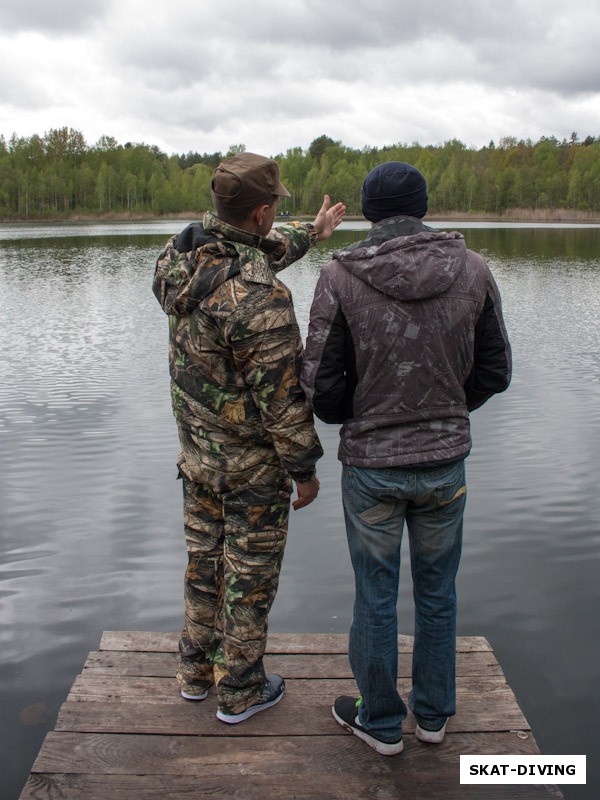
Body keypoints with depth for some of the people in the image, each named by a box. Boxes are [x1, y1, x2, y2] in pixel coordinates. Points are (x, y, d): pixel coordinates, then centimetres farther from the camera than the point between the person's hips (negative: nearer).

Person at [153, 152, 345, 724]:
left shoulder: (177, 261, -4)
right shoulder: (259, 297, -29)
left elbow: (251, 253, 16)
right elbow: (281, 395, -24)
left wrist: (310, 233, 27)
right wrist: (305, 469, -11)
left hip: (196, 451, 7)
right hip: (253, 463, -7)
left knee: (203, 562, 22)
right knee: (250, 575, 11)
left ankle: (196, 671, 40)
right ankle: (239, 691, 29)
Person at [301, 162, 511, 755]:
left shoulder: (340, 278, -14)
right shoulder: (472, 271, -6)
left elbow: (321, 387, -12)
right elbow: (494, 372, 1)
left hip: (370, 466, -2)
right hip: (446, 461, 3)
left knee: (376, 597, 15)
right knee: (437, 593, 20)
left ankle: (380, 722, 34)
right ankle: (433, 713, 39)